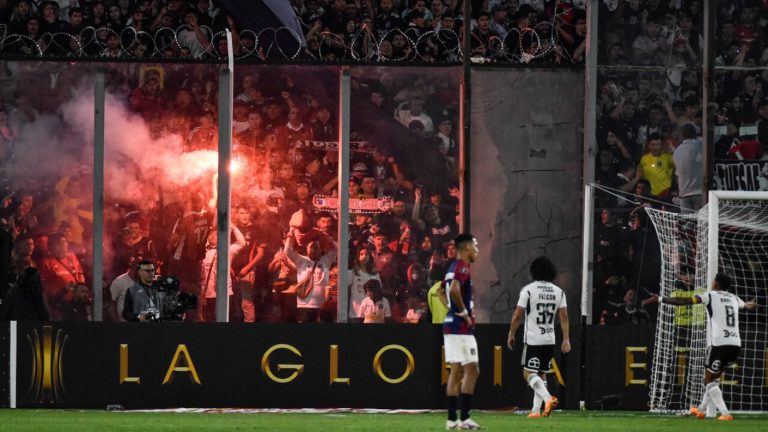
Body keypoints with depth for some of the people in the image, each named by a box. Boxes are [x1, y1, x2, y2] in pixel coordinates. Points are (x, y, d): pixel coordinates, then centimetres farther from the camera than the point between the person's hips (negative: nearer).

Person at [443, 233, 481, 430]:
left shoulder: (452, 268, 16)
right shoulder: (462, 267, -13)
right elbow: (454, 289, -30)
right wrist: (464, 312, -18)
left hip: (450, 325, 9)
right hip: (461, 327, -9)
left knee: (456, 371, 9)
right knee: (471, 371, -6)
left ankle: (452, 419, 8)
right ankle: (464, 418, -9)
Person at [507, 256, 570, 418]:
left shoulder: (528, 290, -7)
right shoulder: (558, 292, 6)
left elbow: (517, 315, -6)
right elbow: (564, 317, 3)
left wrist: (511, 335, 7)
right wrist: (566, 340, 7)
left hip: (533, 339, -5)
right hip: (550, 340, 5)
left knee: (529, 373, -5)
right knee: (541, 374, 12)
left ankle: (547, 398, -28)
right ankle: (536, 410, 9)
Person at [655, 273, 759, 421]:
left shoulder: (711, 296, 1)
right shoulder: (734, 298, 19)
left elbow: (684, 301, -7)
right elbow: (747, 306, 43)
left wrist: (661, 299, -2)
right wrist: (751, 305, 68)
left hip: (719, 343, -7)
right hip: (735, 345, 7)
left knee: (709, 381, 3)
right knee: (713, 378, 23)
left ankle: (725, 413, -10)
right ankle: (701, 409, 32)